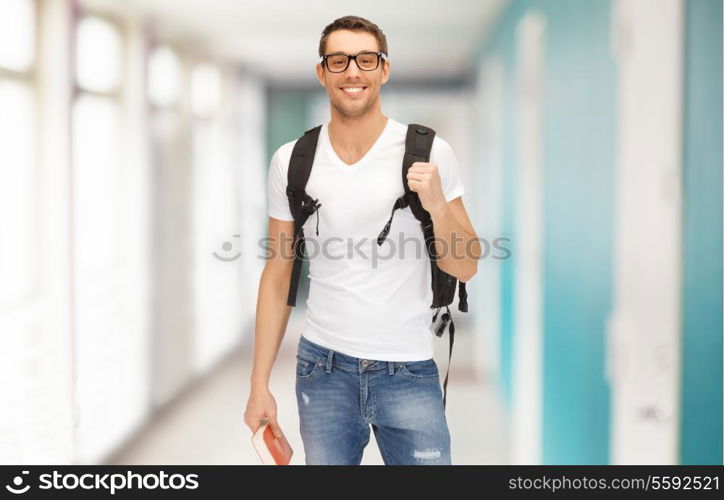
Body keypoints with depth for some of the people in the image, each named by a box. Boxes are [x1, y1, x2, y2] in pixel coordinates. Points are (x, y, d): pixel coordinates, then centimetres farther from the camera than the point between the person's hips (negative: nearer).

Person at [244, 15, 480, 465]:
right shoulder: (291, 161, 1)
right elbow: (278, 275, 7)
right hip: (322, 369, 2)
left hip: (408, 373, -1)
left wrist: (437, 204, -21)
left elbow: (465, 268, -2)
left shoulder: (429, 153, -5)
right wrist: (260, 385, 4)